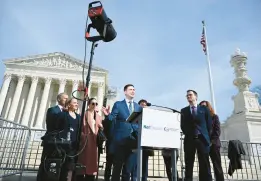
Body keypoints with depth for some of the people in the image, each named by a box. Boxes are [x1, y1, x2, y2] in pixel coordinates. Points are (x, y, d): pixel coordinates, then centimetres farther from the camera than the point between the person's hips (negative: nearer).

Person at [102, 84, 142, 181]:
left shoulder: (139, 107, 13)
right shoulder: (118, 104, 3)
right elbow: (112, 119, -6)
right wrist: (108, 114, -26)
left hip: (134, 140, 3)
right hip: (120, 140, -3)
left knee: (130, 167, 10)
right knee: (117, 166, 9)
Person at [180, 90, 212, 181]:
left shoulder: (204, 109, 10)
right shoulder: (184, 110, 12)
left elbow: (209, 123, 8)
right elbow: (182, 125, 10)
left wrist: (207, 136, 4)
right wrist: (188, 134, 3)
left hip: (202, 139, 0)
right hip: (189, 139, 1)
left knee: (205, 165, 0)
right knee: (188, 165, 1)